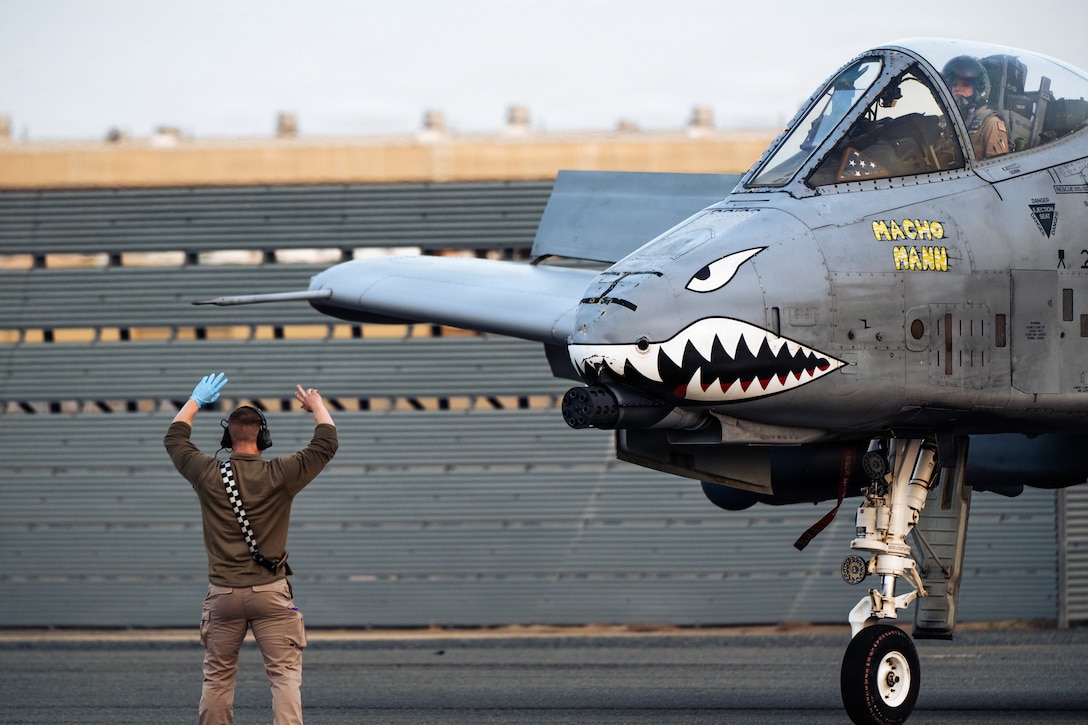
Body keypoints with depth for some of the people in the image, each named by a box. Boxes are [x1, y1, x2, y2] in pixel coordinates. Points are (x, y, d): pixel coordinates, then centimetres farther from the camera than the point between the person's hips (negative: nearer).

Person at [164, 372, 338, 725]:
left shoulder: (209, 473, -2)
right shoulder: (279, 474, -7)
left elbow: (174, 439, 16)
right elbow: (326, 443, 2)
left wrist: (196, 401, 30)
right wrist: (317, 406, 19)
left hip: (223, 592, 2)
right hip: (270, 591, -2)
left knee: (217, 676, 13)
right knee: (285, 675, -5)